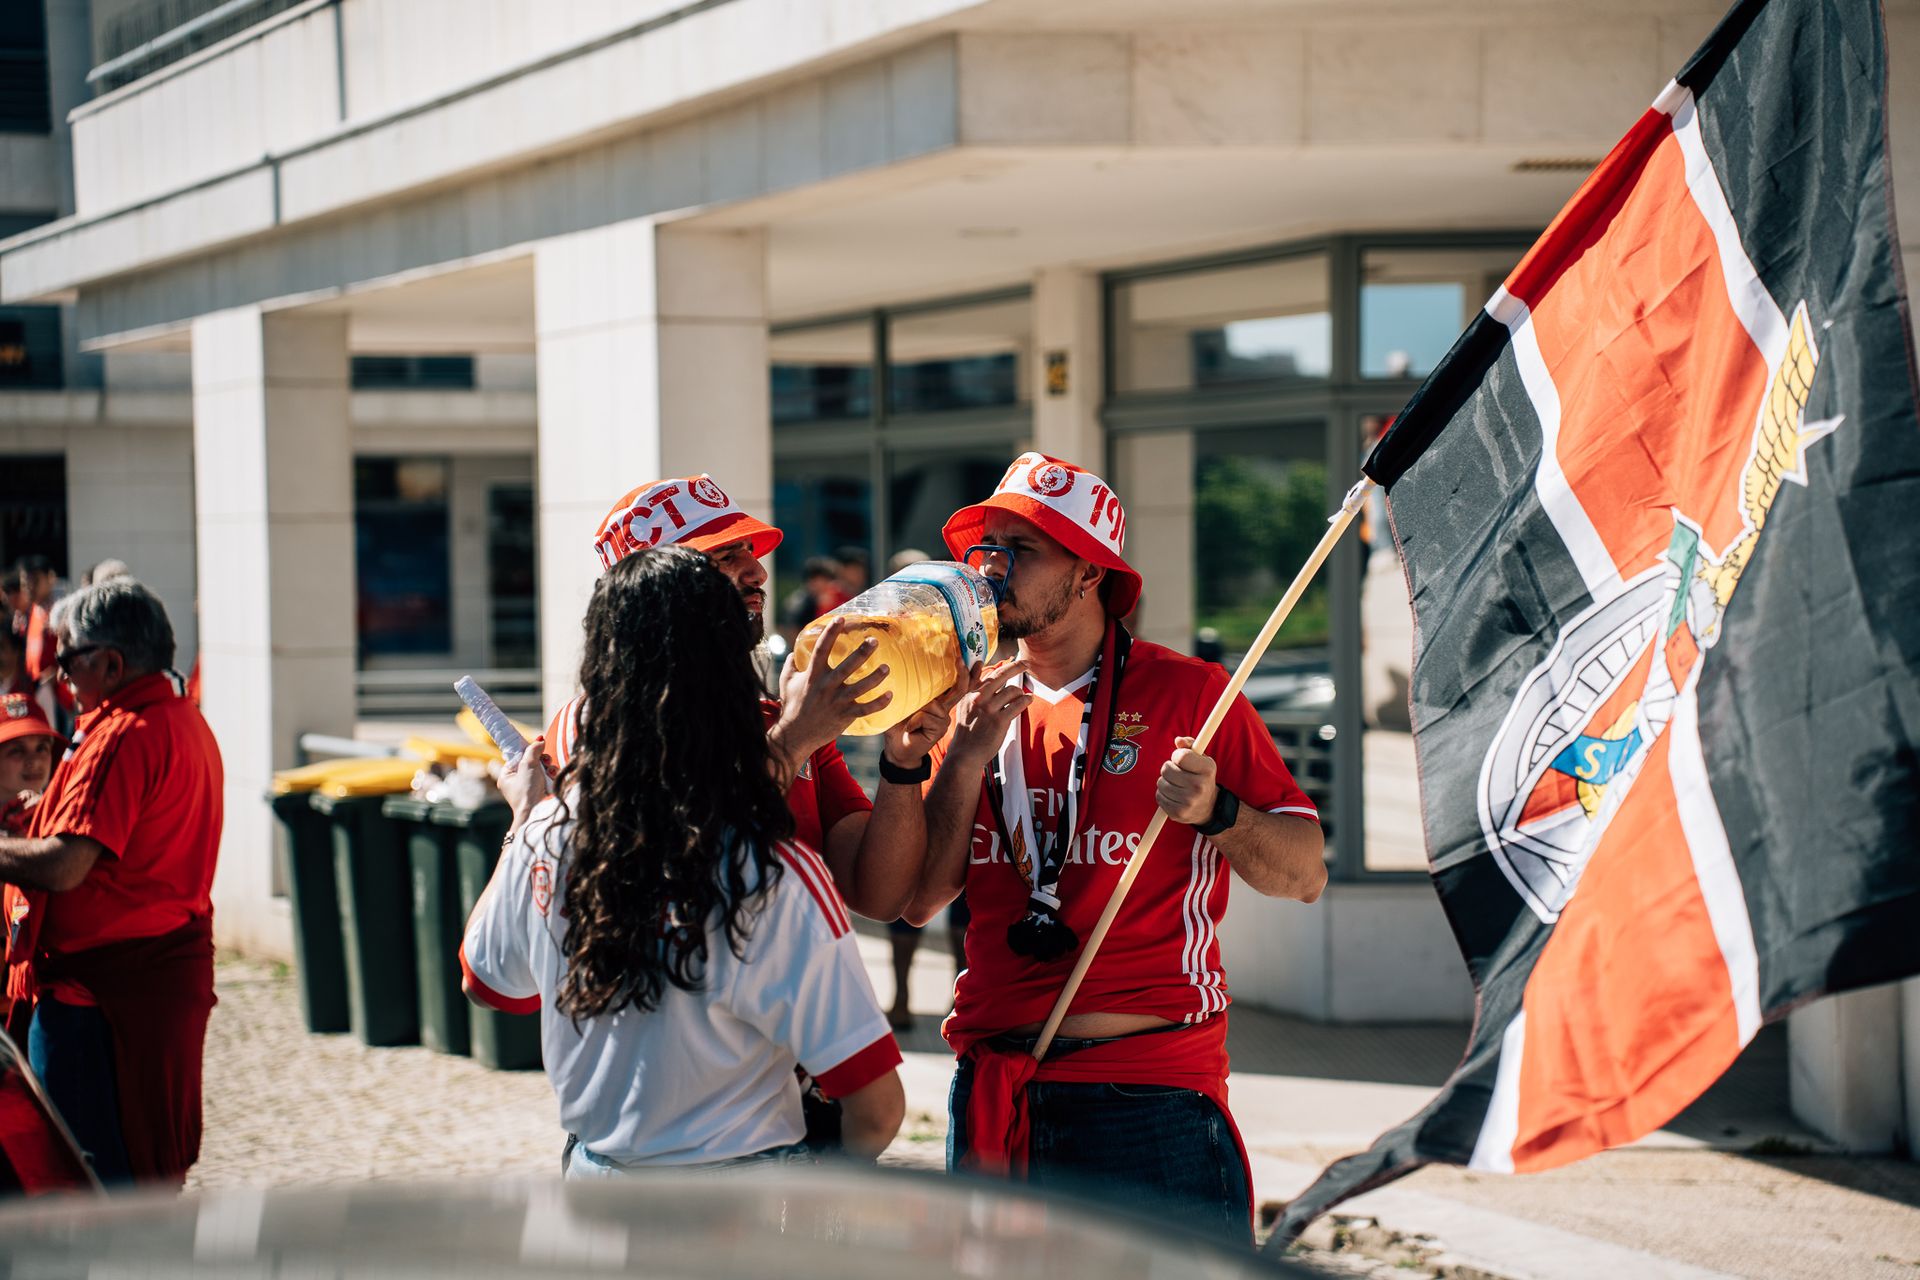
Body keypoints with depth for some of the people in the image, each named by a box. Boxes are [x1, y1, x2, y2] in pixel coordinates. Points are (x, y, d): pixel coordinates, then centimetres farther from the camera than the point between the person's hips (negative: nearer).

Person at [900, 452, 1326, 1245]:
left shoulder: (1187, 694, 0)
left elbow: (1305, 876, -2)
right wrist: (966, 756, -5)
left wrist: (1216, 813, -19)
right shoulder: (981, 709, 13)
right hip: (995, 1089, 4)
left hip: (1150, 1091, -4)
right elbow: (918, 900, 5)